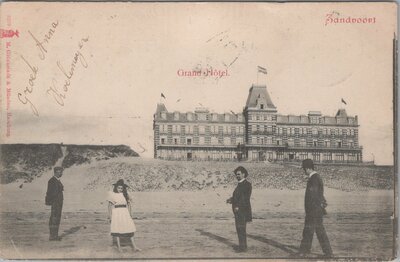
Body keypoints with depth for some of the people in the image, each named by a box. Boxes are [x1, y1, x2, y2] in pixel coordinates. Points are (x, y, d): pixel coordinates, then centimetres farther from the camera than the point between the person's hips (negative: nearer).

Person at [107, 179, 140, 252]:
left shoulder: (125, 195, 12)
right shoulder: (112, 195, 3)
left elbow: (128, 205, 13)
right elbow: (110, 206, 3)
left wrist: (129, 215, 6)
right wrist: (110, 216, -2)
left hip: (125, 213, 2)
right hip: (116, 213, -2)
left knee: (130, 228, -5)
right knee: (117, 230, -2)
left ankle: (134, 246, -5)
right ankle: (119, 247, 5)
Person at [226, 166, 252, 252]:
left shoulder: (247, 184, -12)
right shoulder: (239, 184, 16)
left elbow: (246, 198, -18)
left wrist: (238, 206, -22)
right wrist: (231, 200, 3)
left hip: (242, 210, -9)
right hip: (238, 210, 9)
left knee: (241, 229, -7)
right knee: (239, 229, 13)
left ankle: (243, 247, -1)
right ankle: (242, 246, 21)